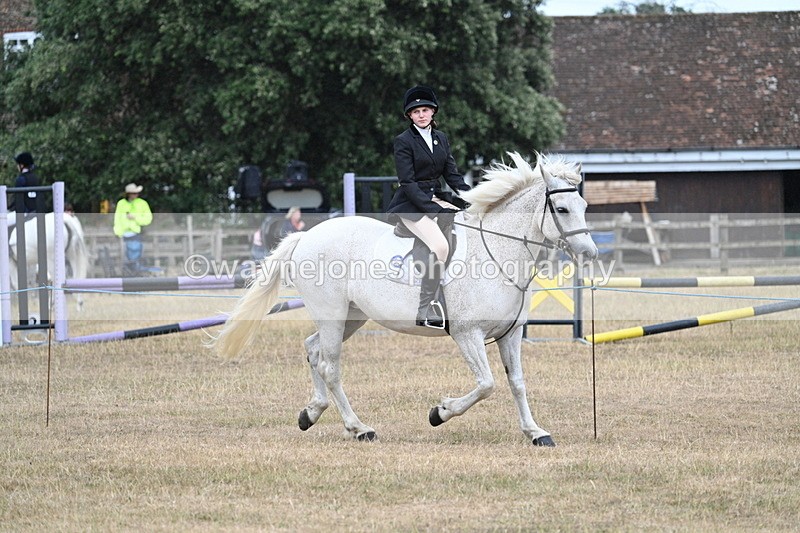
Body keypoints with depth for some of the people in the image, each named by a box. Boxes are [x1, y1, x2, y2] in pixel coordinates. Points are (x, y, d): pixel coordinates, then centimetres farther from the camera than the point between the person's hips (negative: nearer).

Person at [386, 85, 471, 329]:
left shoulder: (441, 139, 14)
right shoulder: (404, 142, -6)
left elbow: (452, 175, 13)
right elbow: (408, 183, -13)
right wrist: (431, 208, -21)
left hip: (435, 199, 8)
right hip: (411, 205, -8)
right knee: (440, 245, -29)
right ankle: (424, 311, -25)